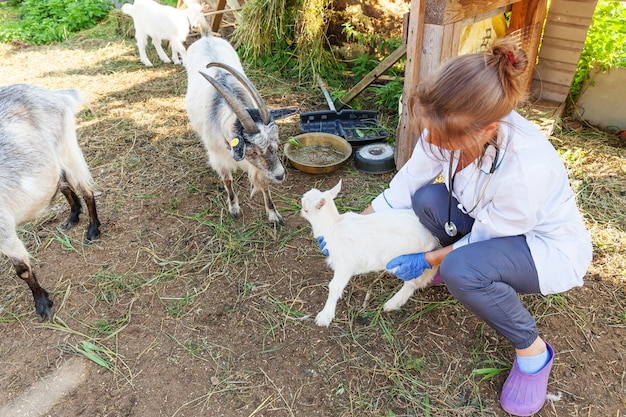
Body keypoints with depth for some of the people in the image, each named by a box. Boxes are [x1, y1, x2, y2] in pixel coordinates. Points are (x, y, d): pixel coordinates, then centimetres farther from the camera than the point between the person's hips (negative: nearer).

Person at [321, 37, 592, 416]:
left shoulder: (524, 169, -41)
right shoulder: (453, 127, -23)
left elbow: (482, 240, -23)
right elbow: (404, 186, -12)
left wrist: (426, 261, -15)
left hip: (550, 248, -6)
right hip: (486, 220, 7)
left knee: (461, 269, -34)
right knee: (427, 198, -19)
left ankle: (533, 349, -5)